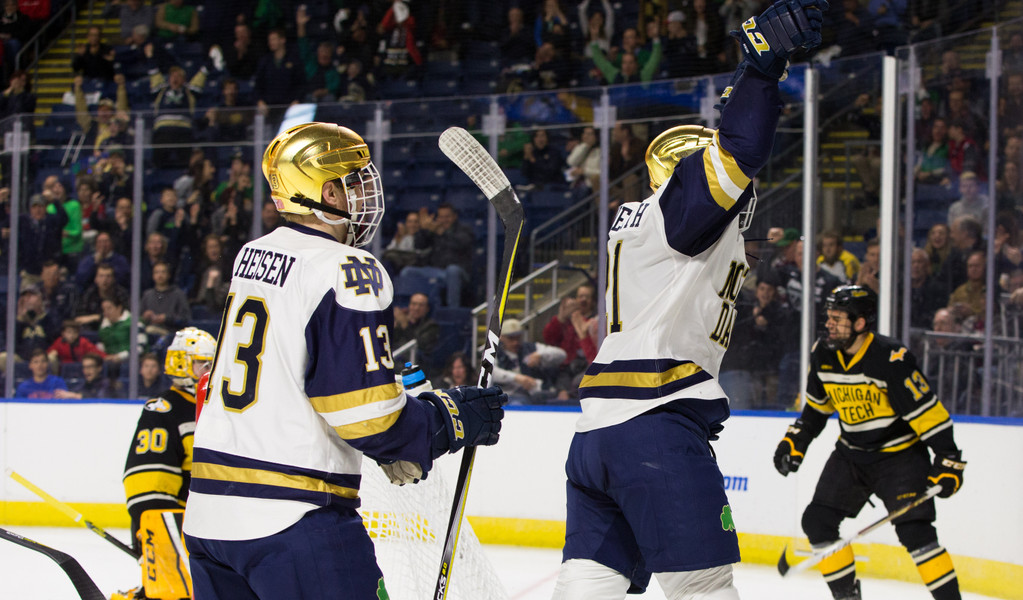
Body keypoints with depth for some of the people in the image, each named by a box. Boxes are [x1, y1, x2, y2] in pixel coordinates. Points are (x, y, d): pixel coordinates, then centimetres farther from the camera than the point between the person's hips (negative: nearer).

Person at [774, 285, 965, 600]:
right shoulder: (823, 354, -4)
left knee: (914, 530, -20)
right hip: (851, 453, 7)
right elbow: (817, 406, 15)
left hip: (900, 454, -7)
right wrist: (794, 441, 11)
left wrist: (948, 460, -26)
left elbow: (928, 411, -24)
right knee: (817, 521, 1)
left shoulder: (892, 358, -25)